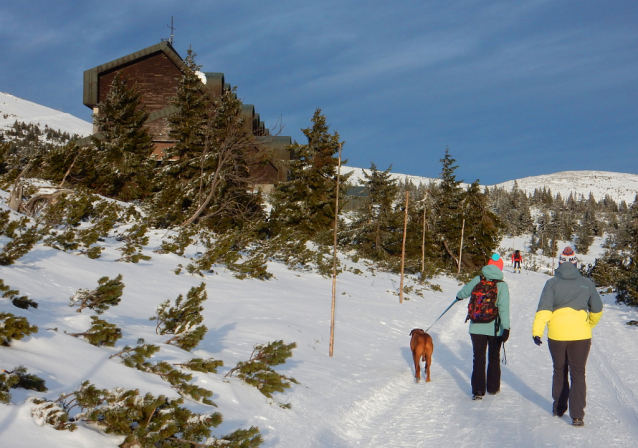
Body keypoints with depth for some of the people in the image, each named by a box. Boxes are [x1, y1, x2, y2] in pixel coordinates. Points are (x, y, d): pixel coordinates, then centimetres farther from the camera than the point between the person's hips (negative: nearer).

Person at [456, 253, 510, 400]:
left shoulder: (477, 280, -2)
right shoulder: (502, 285, -8)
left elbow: (464, 292, 15)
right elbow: (503, 307, -17)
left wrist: (459, 296, 38)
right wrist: (506, 328, -19)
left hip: (477, 327, 1)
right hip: (495, 329, -1)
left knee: (478, 358, 7)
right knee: (494, 358, 18)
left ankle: (478, 391, 0)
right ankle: (493, 388, 27)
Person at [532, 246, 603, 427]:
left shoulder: (552, 283, -2)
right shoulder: (587, 283, 3)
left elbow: (544, 308, -12)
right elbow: (597, 310, 11)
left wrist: (537, 330, -12)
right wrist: (588, 326, 28)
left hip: (556, 336, 0)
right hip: (580, 336, 0)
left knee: (559, 371, 18)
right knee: (578, 374, 4)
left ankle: (559, 408, 29)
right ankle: (577, 415, -6)